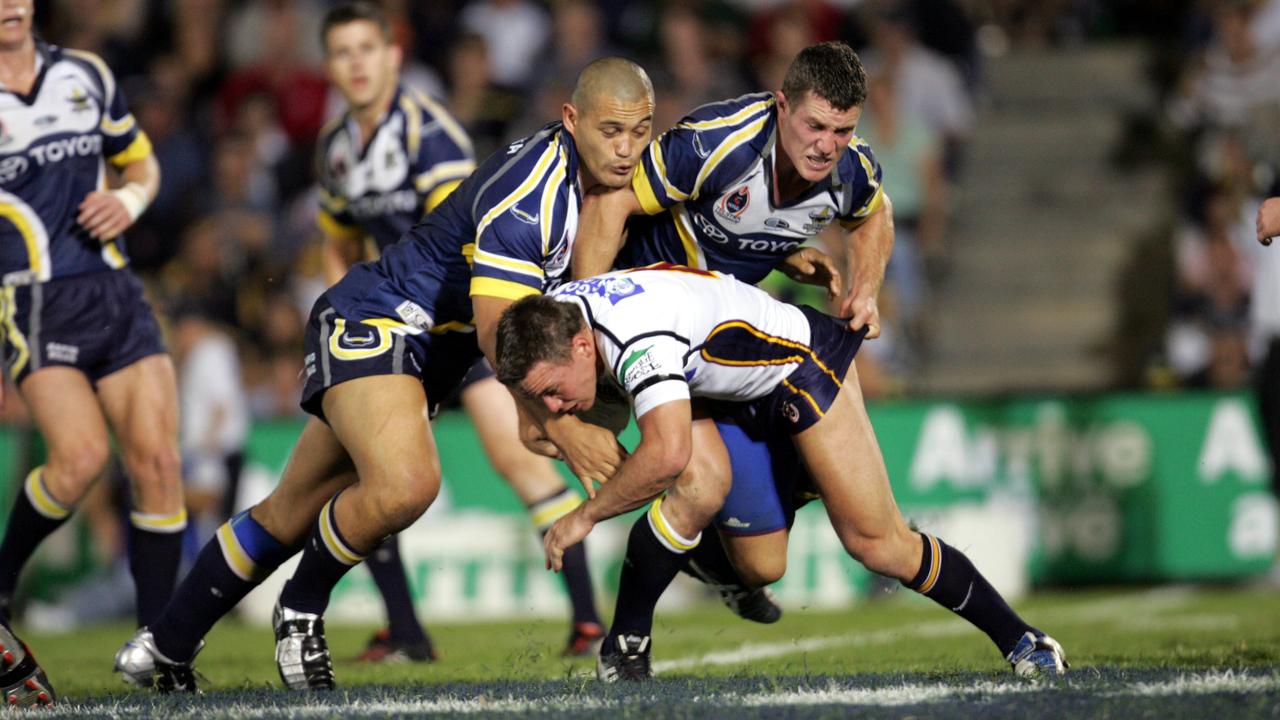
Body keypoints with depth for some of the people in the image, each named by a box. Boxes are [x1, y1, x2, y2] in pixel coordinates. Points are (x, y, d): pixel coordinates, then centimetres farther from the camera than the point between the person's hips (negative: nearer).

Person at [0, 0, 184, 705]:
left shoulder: (86, 74, 11)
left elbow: (140, 163, 23)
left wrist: (127, 201, 2)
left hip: (114, 292, 5)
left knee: (157, 459, -7)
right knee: (81, 454, -23)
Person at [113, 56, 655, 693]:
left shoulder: (590, 173, 2)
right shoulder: (527, 195, -27)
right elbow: (498, 333, -30)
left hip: (421, 348, 10)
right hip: (369, 326, -10)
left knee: (291, 515, 15)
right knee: (405, 484, -34)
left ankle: (162, 648, 28)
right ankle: (302, 609, -8)